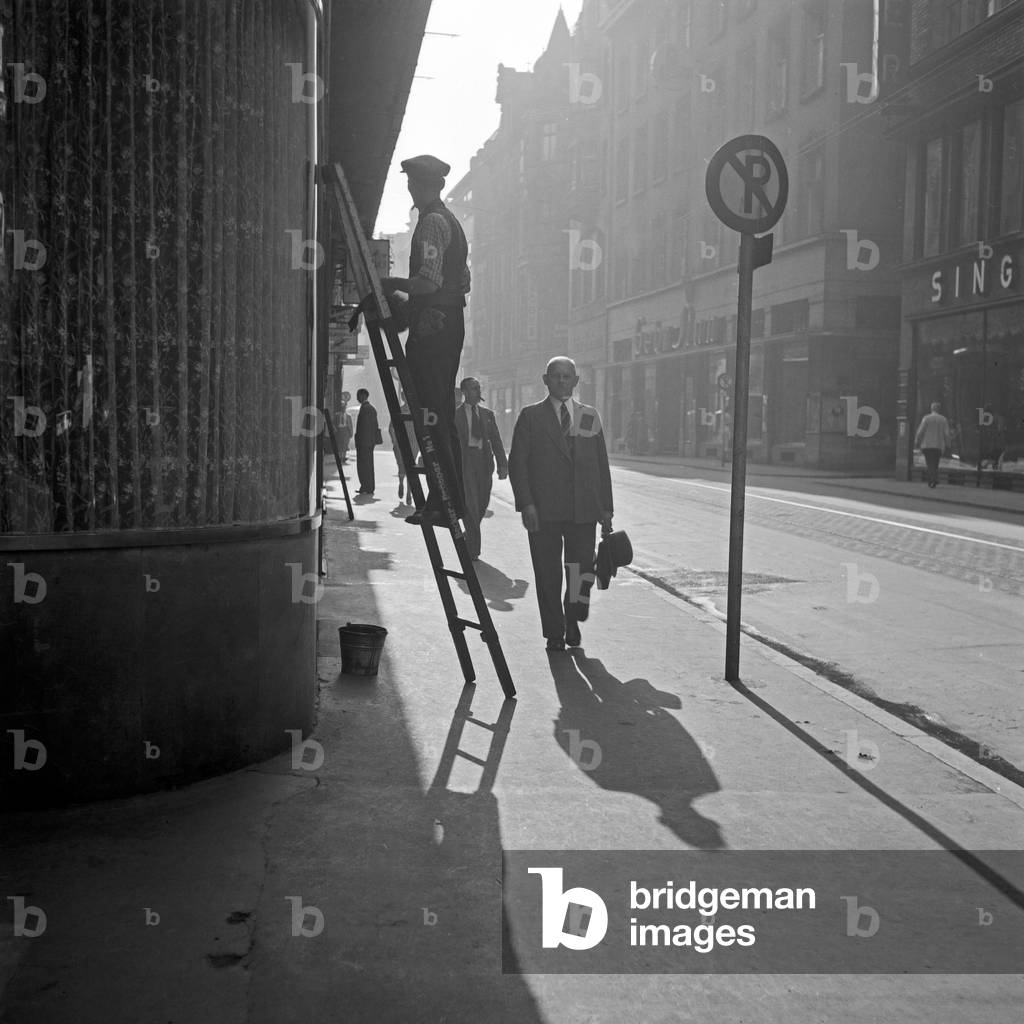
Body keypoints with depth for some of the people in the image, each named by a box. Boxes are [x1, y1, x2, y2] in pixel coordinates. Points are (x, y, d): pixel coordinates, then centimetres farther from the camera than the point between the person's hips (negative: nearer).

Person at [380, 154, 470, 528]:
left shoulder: (432, 222, -10)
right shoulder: (452, 221, 21)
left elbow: (430, 280, -21)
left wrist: (395, 284, -8)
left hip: (431, 325, -10)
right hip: (452, 323, 10)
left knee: (430, 415, -9)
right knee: (443, 415, 12)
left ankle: (444, 502, -10)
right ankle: (454, 500, 15)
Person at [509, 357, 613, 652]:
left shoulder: (590, 416, 13)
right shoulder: (531, 416, 6)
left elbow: (602, 464, 13)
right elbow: (517, 462, 1)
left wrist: (606, 508, 9)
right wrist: (526, 503, -10)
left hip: (584, 509, 2)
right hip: (544, 510, -1)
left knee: (582, 569, -5)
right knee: (548, 574, 2)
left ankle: (572, 618, 23)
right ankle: (554, 633, 17)